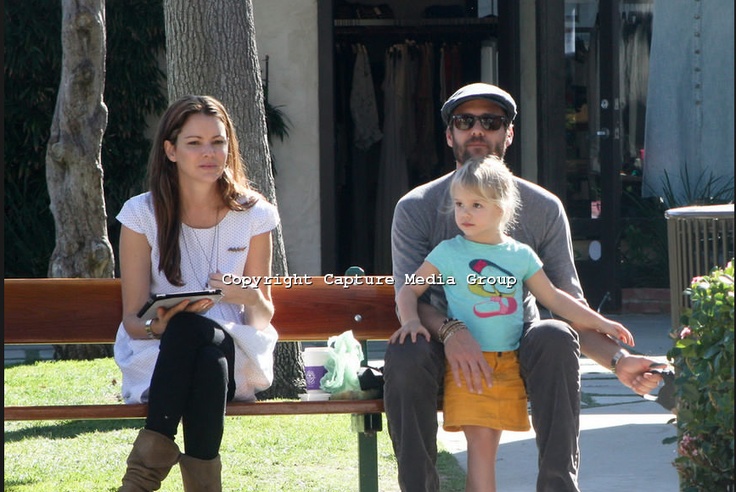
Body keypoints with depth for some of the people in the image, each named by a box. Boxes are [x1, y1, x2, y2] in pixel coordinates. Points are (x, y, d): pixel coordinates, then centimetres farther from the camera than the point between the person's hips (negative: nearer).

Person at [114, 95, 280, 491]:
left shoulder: (253, 214, 4)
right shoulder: (142, 214, 0)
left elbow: (263, 316, 7)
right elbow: (132, 319, -1)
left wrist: (250, 297, -18)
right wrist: (158, 325, -25)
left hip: (235, 359, 1)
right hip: (156, 357, -1)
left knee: (200, 332, -36)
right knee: (188, 327, -37)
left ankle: (152, 459, -29)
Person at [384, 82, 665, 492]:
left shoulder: (543, 209, 3)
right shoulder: (416, 209, 0)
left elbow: (569, 302, -1)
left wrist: (618, 360, -19)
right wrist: (450, 332, -34)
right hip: (448, 354, -1)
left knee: (555, 337, -32)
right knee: (405, 355, -34)